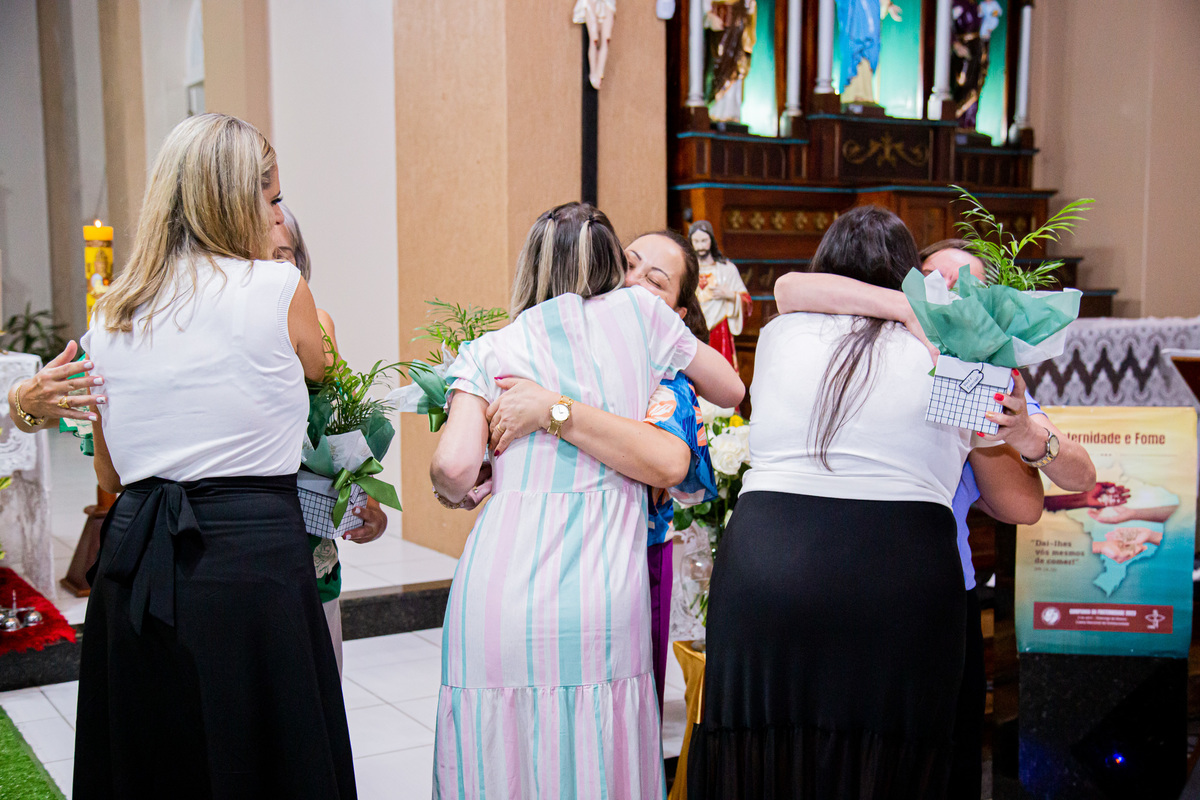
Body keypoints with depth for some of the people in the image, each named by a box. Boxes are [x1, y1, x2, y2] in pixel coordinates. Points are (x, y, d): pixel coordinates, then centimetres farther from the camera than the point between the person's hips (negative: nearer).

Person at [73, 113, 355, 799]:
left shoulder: (110, 314, 8)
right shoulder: (279, 288, -6)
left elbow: (109, 474, 14)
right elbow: (316, 370, 16)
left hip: (133, 559, 5)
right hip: (251, 556, -5)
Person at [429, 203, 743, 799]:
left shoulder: (488, 351, 8)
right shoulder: (639, 314, 10)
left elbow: (454, 467, -5)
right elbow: (731, 389, 23)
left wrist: (453, 491, 18)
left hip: (499, 592, 0)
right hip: (606, 603, 0)